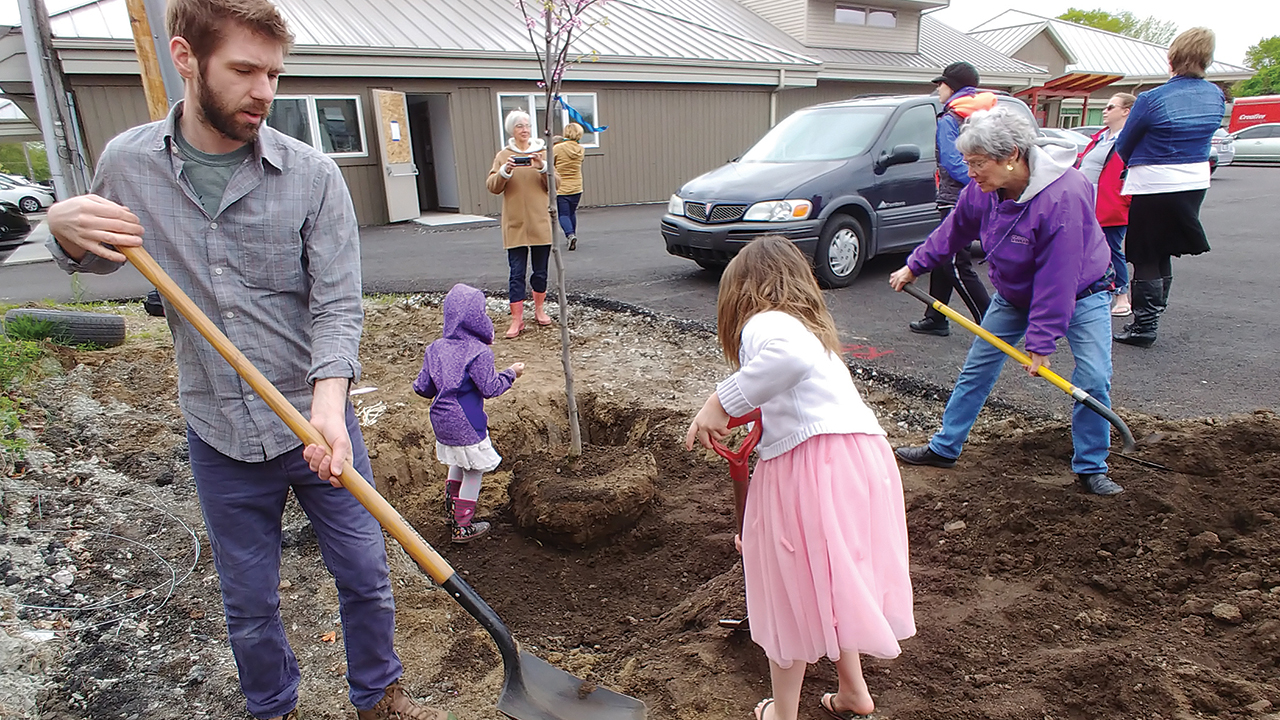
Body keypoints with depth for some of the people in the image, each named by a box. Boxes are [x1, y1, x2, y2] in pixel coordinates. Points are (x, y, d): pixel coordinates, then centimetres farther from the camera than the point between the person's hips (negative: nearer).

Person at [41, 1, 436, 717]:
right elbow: (98, 260, 16)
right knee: (250, 605, 18)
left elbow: (337, 304, -15)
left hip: (317, 422, -1)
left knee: (366, 578, 13)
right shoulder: (127, 163, -2)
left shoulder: (312, 174, -11)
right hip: (220, 436, 2)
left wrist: (329, 399, -31)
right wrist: (65, 228, -7)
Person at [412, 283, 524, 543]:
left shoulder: (435, 349, 2)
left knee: (458, 464, 28)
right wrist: (511, 373, -1)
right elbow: (490, 388, -14)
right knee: (474, 472, 8)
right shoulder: (479, 353, -18)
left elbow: (423, 388, 4)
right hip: (466, 425, -7)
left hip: (441, 421, 7)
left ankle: (451, 510, 40)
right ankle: (462, 527, 16)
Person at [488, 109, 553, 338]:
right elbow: (492, 186, -2)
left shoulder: (542, 152, 8)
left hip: (540, 223, 1)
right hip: (515, 225, -1)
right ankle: (517, 319, 1)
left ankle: (539, 310, 29)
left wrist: (543, 168, -17)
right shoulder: (503, 156, 6)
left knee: (540, 271, 10)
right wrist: (505, 171, -20)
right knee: (517, 273, -3)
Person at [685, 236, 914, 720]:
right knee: (833, 580, 27)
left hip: (808, 465, -8)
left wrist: (720, 403, -23)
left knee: (792, 592, 11)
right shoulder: (811, 326, 26)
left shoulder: (764, 322, -4)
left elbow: (793, 356, -30)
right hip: (864, 457, 8)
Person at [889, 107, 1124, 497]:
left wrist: (1041, 343, -30)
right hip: (1014, 293, 5)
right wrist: (914, 266, 9)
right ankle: (943, 449, 16)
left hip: (1080, 290, -5)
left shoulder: (1064, 196, -35)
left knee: (1093, 378, -12)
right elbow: (953, 231, 4)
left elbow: (1057, 279, -33)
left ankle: (1090, 468, 8)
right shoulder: (982, 190, -17)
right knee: (977, 367, 5)